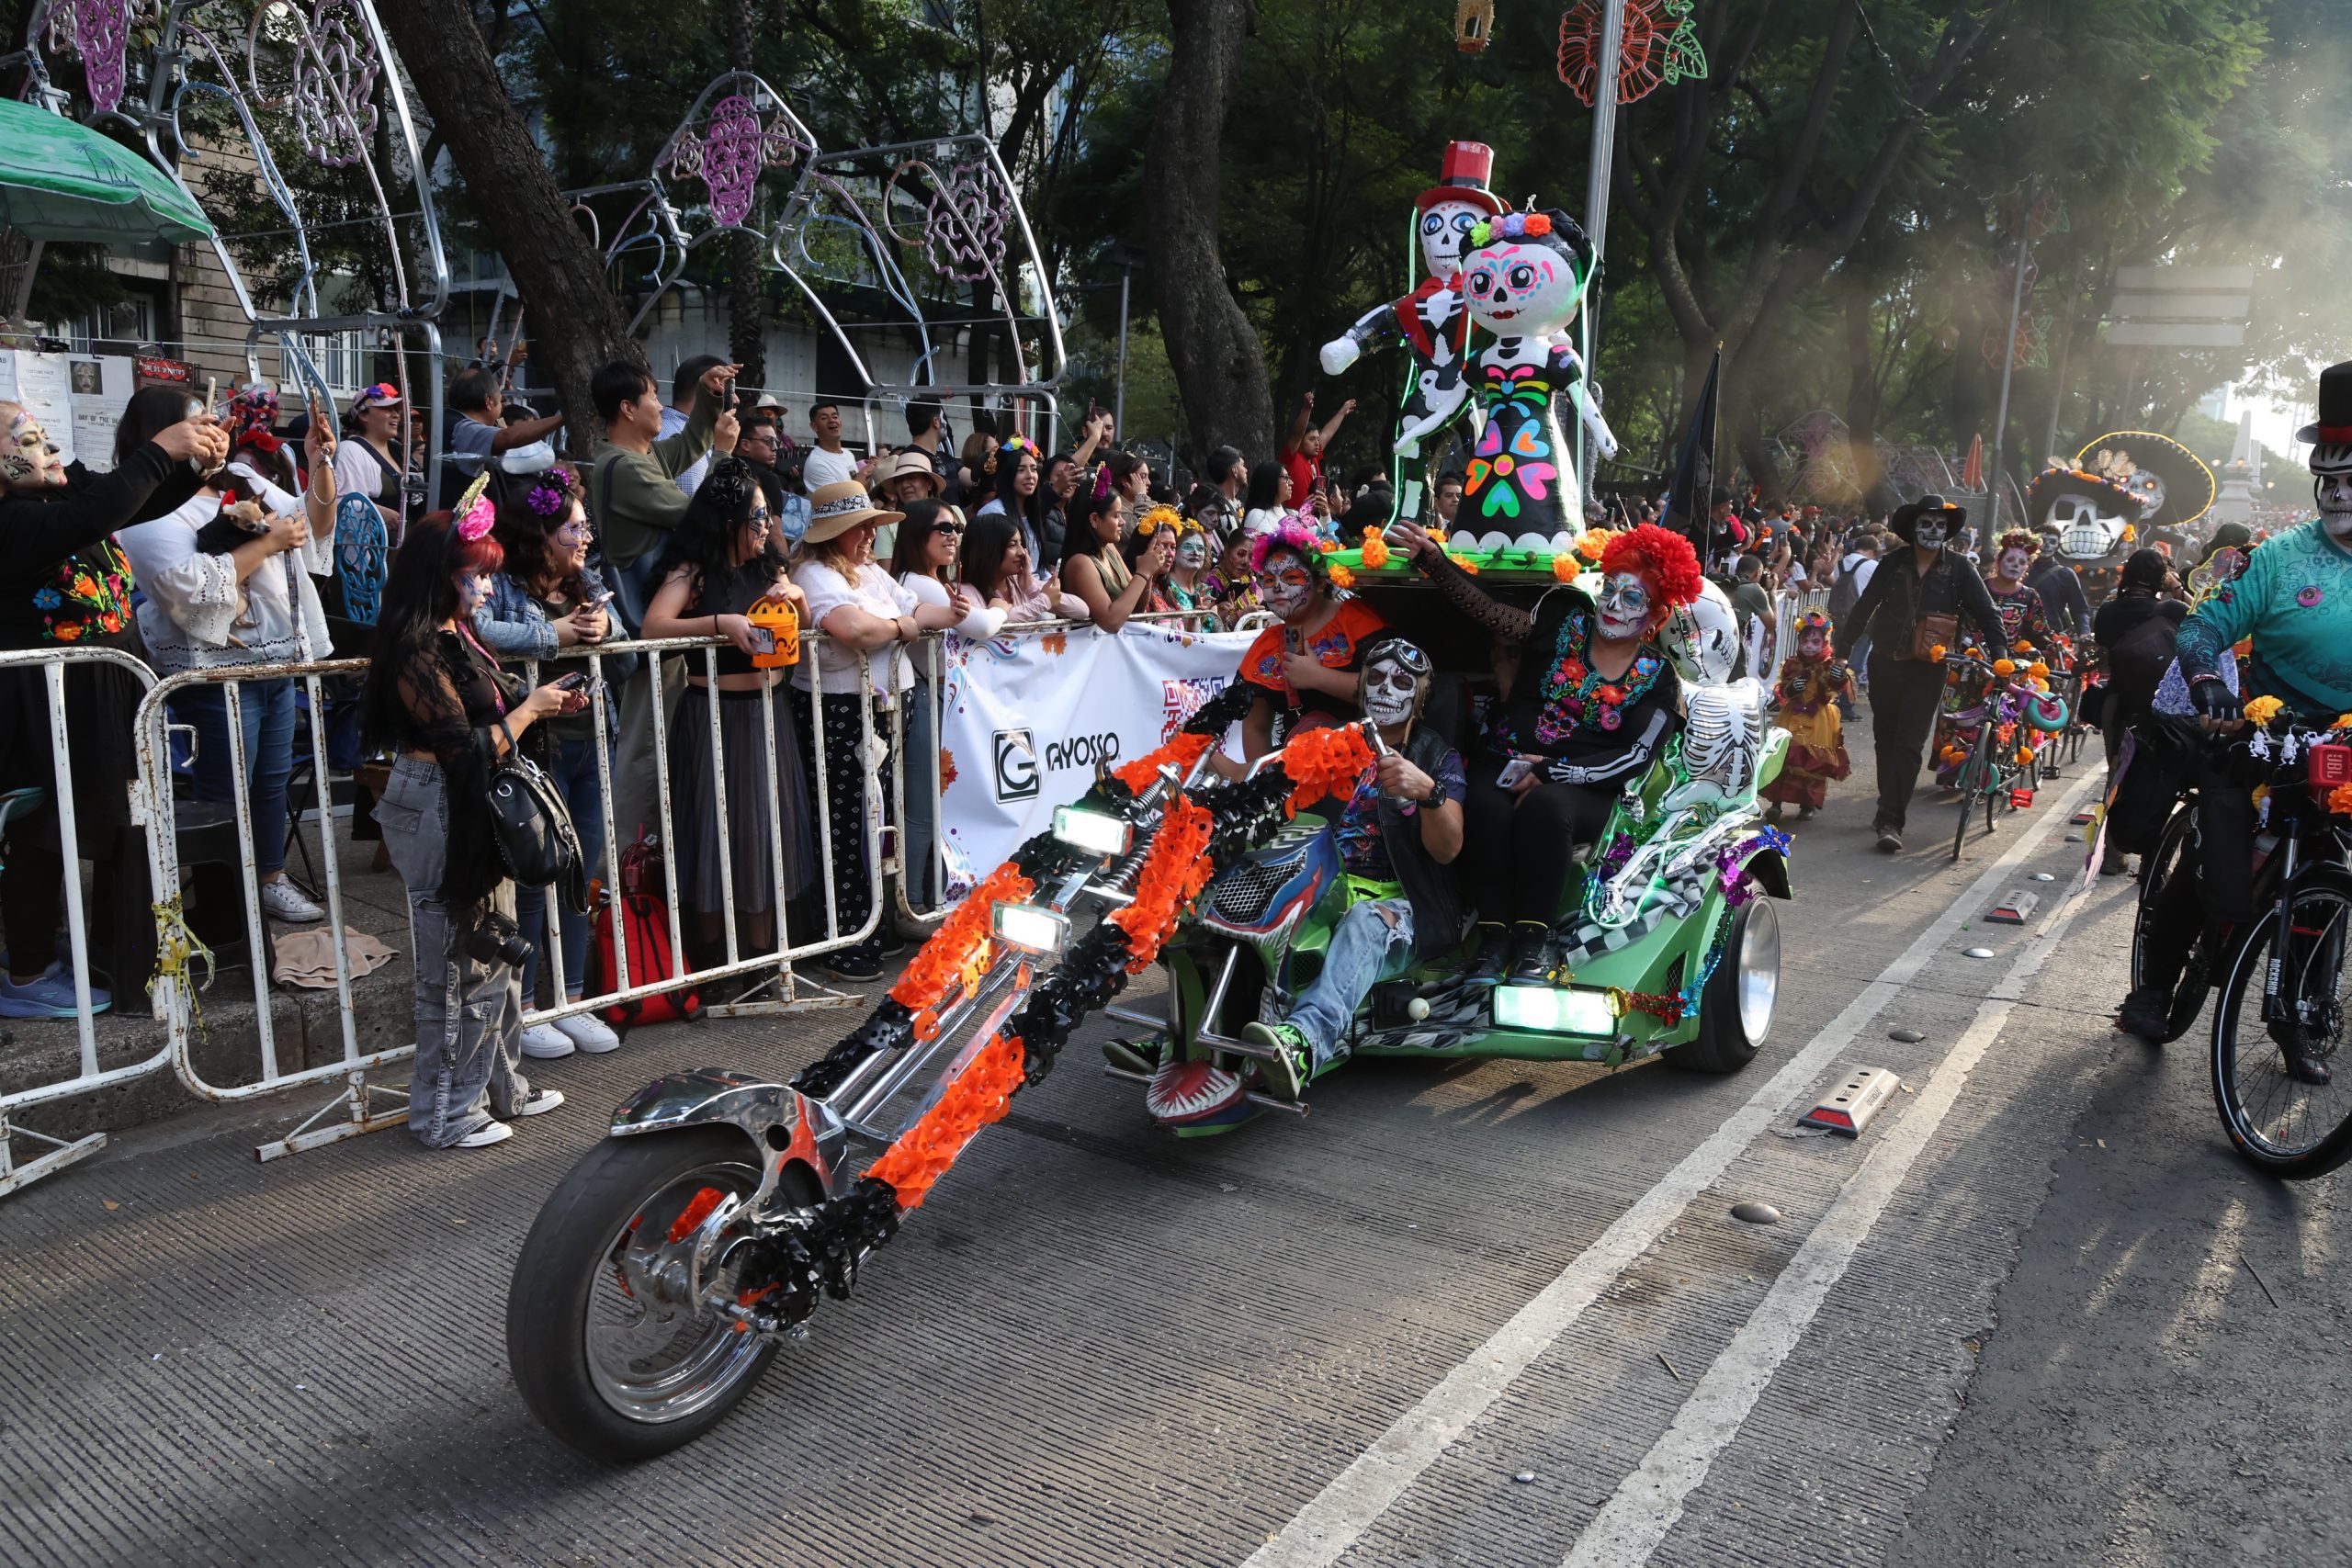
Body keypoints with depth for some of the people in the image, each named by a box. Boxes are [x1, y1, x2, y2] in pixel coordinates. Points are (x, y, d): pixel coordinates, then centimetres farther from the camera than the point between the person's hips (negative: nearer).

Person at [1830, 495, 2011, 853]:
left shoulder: (1958, 570, -2)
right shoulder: (1893, 565, 2)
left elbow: (1987, 613, -1)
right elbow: (1863, 609, 8)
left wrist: (1999, 653, -12)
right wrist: (1842, 649, 8)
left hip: (1928, 668, -3)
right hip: (1885, 663, 3)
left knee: (1909, 745, -10)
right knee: (1885, 740, 13)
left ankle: (1890, 821, -12)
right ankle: (1889, 808, 30)